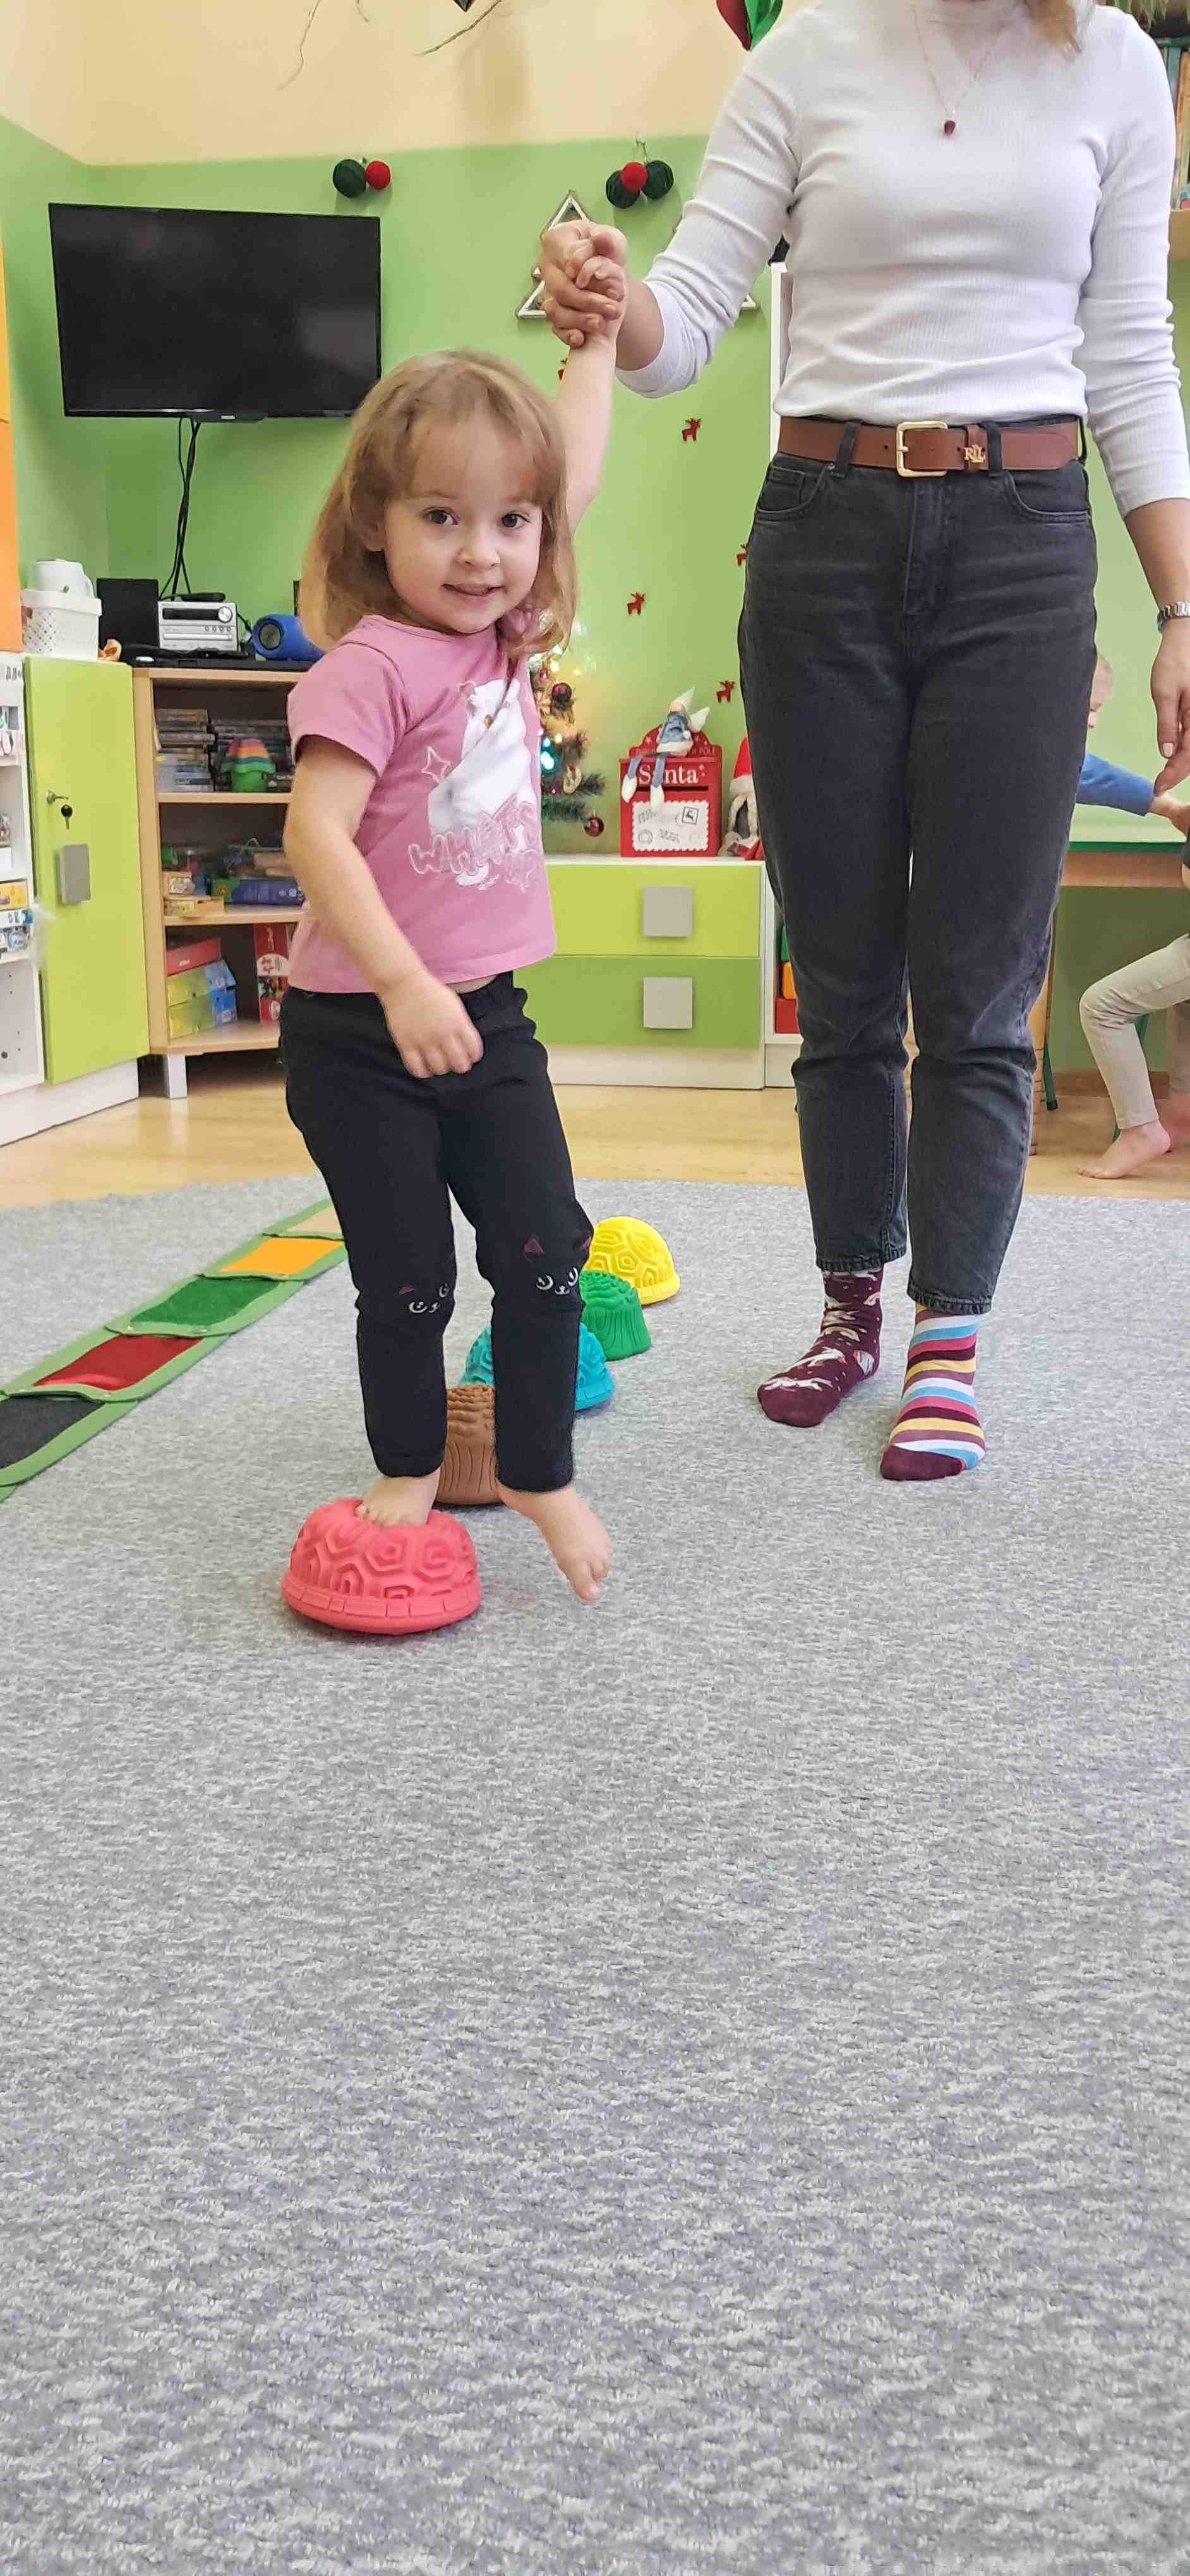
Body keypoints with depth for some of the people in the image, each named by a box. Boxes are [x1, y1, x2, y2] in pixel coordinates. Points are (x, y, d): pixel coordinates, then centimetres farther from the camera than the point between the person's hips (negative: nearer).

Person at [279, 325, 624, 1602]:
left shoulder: (500, 630, 6)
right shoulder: (372, 663, -16)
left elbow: (568, 473, 20)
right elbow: (316, 832, -25)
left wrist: (598, 335, 28)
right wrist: (405, 986, -31)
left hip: (485, 1015, 6)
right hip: (360, 1033, -6)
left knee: (546, 1253, 2)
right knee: (407, 1280, 3)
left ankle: (539, 1473, 18)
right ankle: (409, 1468, 26)